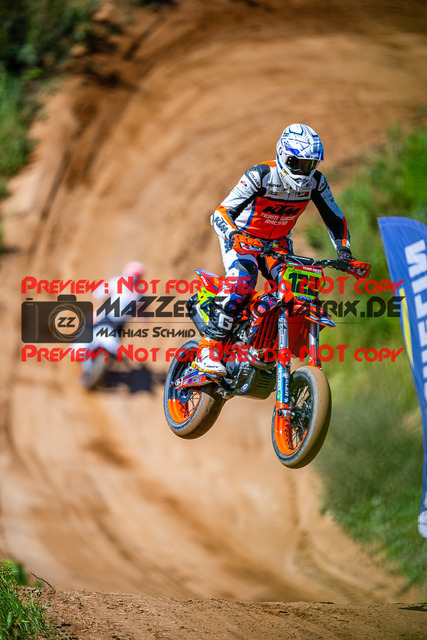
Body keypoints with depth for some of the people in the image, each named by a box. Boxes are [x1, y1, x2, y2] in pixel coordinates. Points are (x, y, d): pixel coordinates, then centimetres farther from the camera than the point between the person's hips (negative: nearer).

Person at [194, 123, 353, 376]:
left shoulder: (315, 181, -12)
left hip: (279, 241, 5)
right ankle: (208, 350, -28)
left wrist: (344, 251, -16)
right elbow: (222, 213, -31)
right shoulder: (261, 175, -27)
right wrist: (232, 234, -51)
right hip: (242, 238, -5)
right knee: (241, 285, -30)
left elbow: (335, 219, 0)